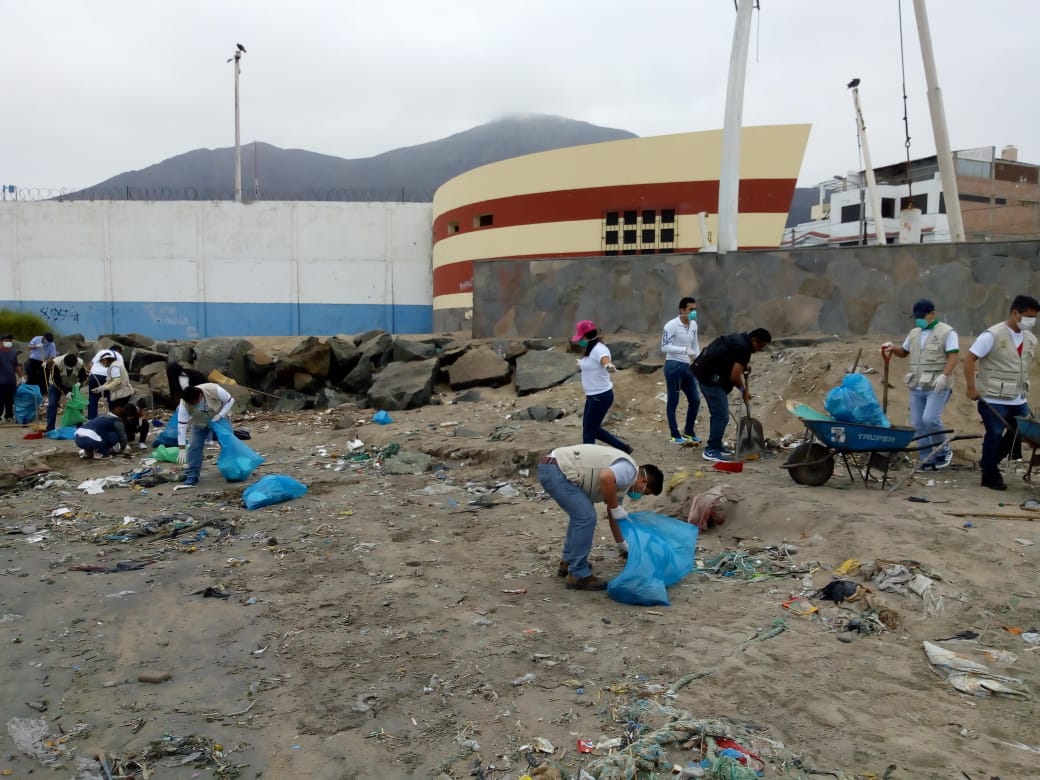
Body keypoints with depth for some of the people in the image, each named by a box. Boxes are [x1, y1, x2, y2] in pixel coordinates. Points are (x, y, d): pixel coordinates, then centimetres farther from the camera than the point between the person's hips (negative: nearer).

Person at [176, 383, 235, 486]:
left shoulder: (214, 389, -38)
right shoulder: (184, 403, -33)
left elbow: (230, 401, -20)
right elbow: (181, 425, -31)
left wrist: (220, 415, -33)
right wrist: (181, 448, -35)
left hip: (219, 419, -1)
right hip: (200, 424, 1)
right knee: (194, 447, -9)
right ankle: (192, 475, 0)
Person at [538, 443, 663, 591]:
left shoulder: (621, 478, 22)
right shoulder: (629, 470, -7)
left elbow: (613, 516, 32)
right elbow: (605, 478, -30)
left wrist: (623, 545, 40)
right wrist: (616, 508, -15)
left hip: (553, 468, 11)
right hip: (556, 470, -11)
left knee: (581, 514, 24)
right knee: (586, 517, -9)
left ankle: (568, 562, 33)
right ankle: (578, 575, -1)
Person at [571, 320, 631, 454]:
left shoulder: (599, 349, -21)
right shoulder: (591, 349, 10)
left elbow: (605, 361, -44)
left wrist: (609, 367, -66)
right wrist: (582, 363, 53)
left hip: (601, 396, -10)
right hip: (593, 396, 10)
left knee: (588, 431, -2)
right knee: (592, 428, 17)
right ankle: (623, 448, 27)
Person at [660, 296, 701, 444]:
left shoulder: (694, 325, 9)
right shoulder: (671, 325, -14)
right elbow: (664, 347, -19)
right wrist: (684, 350, -27)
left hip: (687, 367, 7)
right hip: (673, 366, -7)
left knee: (695, 400, 9)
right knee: (673, 401, 2)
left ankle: (688, 431, 25)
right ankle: (674, 434, 12)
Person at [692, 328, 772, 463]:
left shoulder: (740, 339, 14)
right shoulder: (744, 348, -16)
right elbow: (734, 376, -18)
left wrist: (743, 366, 10)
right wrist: (744, 390, -1)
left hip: (704, 371, 11)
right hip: (711, 377, -11)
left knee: (718, 414, 18)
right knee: (721, 416, -7)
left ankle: (716, 446, 26)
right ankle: (711, 451, -2)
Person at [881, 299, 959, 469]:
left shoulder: (947, 332, -3)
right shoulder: (914, 333, 16)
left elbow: (952, 358, -12)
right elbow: (904, 352, 29)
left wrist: (944, 375, -27)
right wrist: (893, 348, 7)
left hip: (937, 387, -7)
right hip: (917, 387, 7)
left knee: (930, 419, -20)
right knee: (917, 424, 5)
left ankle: (944, 451, 4)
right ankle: (928, 460, 15)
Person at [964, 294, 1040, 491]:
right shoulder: (993, 335, -13)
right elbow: (969, 358, -13)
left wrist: (1024, 390, 15)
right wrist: (971, 388, -16)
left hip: (1019, 401, 7)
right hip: (993, 399, -7)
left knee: (1020, 434, 10)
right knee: (995, 436, 0)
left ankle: (988, 462, 29)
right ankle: (990, 476, 15)